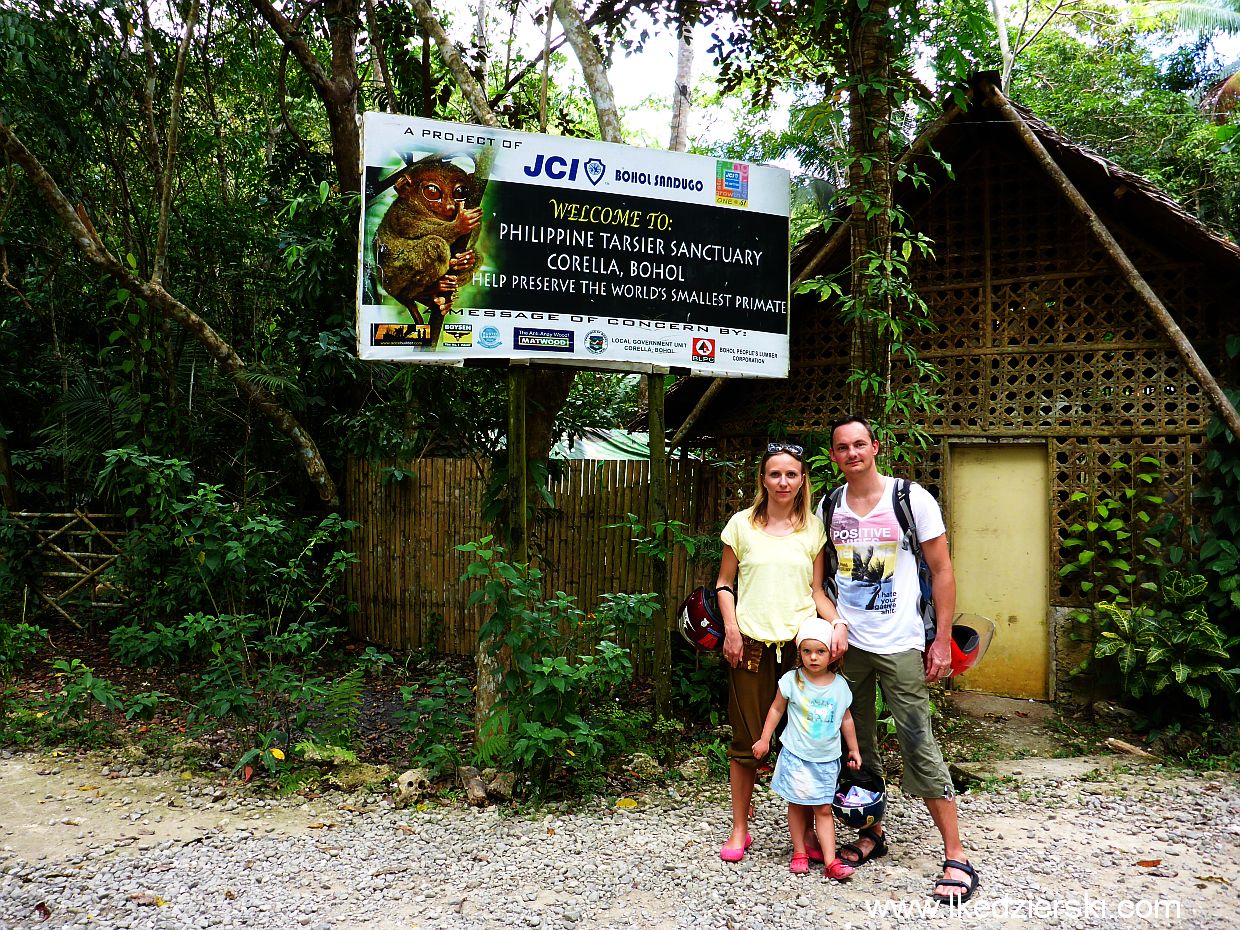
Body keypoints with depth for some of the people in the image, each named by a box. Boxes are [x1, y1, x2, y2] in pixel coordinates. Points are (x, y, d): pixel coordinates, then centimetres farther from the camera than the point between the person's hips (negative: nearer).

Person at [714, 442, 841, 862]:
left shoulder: (813, 527, 7)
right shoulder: (742, 524, 3)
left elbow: (817, 590, 9)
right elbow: (724, 584, 8)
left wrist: (839, 621, -8)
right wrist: (731, 629, -5)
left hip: (801, 643, 1)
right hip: (752, 643, -1)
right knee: (747, 740, 5)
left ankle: (802, 829, 20)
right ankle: (739, 829, 20)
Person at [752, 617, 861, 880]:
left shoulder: (840, 685, -2)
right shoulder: (792, 680, -9)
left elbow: (845, 718, 12)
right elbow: (777, 709, 2)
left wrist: (854, 750, 17)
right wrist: (764, 739, 3)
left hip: (827, 759, 1)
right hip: (796, 756, -1)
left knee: (824, 809, 4)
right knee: (796, 805, 8)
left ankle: (831, 862, 4)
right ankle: (799, 853, 21)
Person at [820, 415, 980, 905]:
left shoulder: (912, 499, -6)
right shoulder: (829, 507, 5)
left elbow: (942, 572, -3)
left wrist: (942, 641, -7)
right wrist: (832, 622, -4)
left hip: (900, 645, -4)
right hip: (846, 643, 4)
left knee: (919, 746, -4)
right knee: (857, 744, 12)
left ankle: (956, 856, 7)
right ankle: (872, 833, 29)